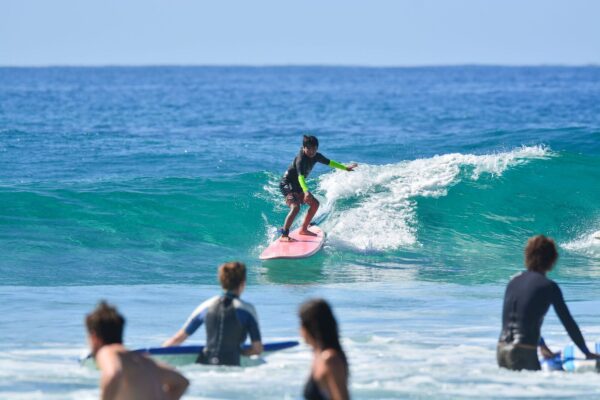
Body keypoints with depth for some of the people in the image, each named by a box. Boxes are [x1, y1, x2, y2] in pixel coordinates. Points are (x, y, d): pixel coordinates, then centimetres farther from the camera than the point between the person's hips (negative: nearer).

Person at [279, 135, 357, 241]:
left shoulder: (316, 156, -2)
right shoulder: (300, 159, -29)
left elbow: (329, 163, 17)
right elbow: (300, 176, -43)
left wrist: (345, 168, 25)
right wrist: (306, 191, -58)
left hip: (298, 186, 9)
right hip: (287, 185, -9)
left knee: (315, 204, 15)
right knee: (295, 207, -30)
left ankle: (304, 229, 25)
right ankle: (284, 235, -33)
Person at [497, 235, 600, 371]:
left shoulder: (513, 281, 16)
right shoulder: (549, 286, -1)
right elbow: (568, 323, 4)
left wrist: (542, 346, 39)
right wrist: (587, 353, 15)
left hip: (501, 350, 6)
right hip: (524, 353, -6)